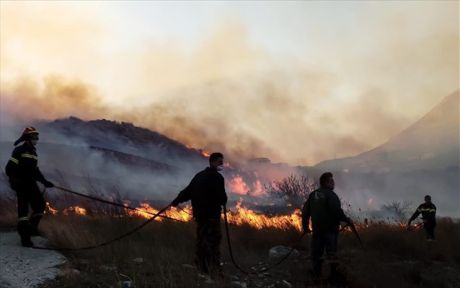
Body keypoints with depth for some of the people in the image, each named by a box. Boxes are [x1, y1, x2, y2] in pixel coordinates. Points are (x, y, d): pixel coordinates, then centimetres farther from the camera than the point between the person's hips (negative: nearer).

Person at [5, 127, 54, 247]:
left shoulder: (33, 152, 17)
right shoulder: (19, 150, -8)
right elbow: (9, 168, -13)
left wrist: (45, 182, 20)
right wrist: (14, 180, -25)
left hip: (31, 184, 8)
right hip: (21, 184, -8)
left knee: (40, 205, 4)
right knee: (23, 208, -8)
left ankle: (32, 227, 21)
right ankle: (24, 237, -6)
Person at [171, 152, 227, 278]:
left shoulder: (199, 175, 12)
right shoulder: (216, 177, -13)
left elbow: (188, 190, 14)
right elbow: (222, 198, -17)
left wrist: (176, 200, 26)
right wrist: (223, 201, 6)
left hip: (199, 213, 8)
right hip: (211, 214, -8)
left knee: (202, 240, 14)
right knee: (214, 241, -7)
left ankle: (202, 269, 20)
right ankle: (214, 271, -8)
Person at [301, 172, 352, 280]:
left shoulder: (313, 194, 7)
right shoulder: (330, 195, -12)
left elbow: (305, 211, 8)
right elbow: (337, 211, -21)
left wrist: (305, 225, 17)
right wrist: (347, 220, -8)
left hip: (317, 229, 5)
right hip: (330, 228, -5)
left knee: (316, 252, 11)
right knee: (332, 252, 3)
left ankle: (316, 273, 14)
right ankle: (334, 273, 6)